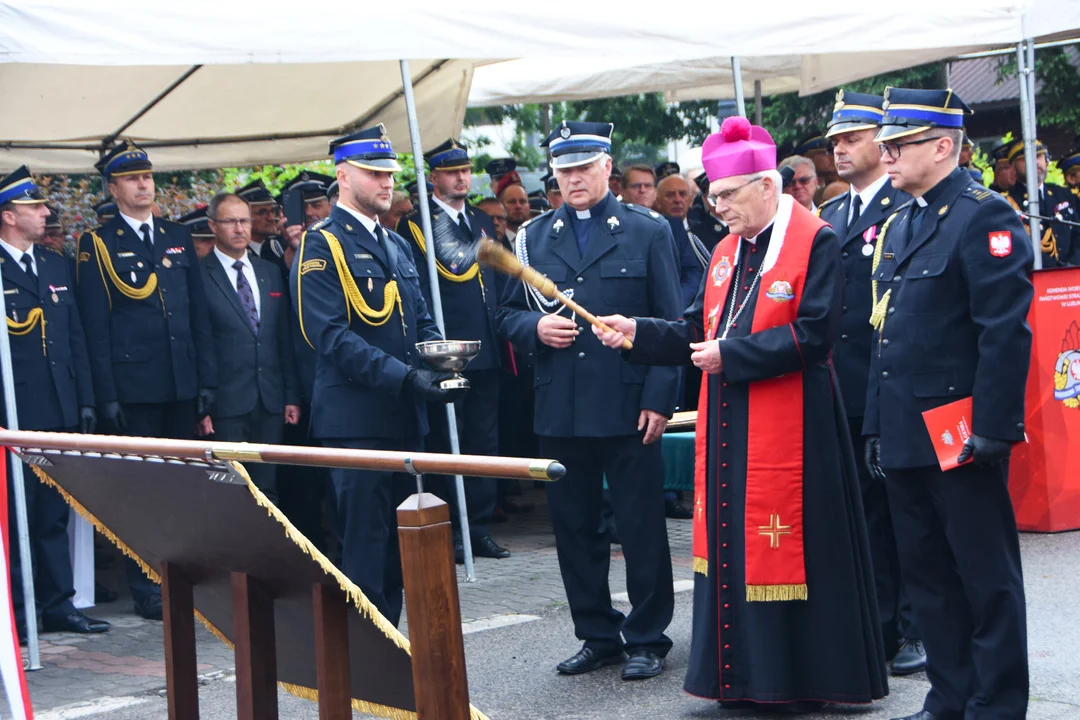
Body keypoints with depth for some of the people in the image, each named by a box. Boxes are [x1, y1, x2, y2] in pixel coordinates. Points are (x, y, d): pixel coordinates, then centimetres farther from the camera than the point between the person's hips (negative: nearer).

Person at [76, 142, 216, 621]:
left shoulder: (179, 238, 14)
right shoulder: (97, 245, 0)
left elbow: (199, 315, 13)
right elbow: (95, 325, -4)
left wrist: (207, 379, 6)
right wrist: (106, 395, -10)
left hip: (183, 384, 4)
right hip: (134, 387, -4)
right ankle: (147, 591, 6)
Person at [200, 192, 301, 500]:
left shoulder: (270, 273, 14)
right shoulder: (199, 277, -3)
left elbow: (285, 339, 14)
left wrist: (292, 395, 10)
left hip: (271, 403, 5)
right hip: (226, 404, -5)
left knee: (267, 487, 7)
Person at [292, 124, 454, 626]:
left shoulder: (398, 245, 18)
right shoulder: (321, 245, -8)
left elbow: (421, 321, 22)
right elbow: (331, 336, -17)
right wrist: (405, 377, -23)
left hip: (404, 416, 8)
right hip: (356, 420, -8)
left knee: (397, 547, 12)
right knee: (364, 549, -5)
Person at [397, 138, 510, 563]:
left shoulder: (483, 221, 17)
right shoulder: (414, 225, -4)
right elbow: (417, 292, -9)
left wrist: (501, 336, 8)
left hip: (486, 352, 6)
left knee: (484, 442, 9)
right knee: (445, 444, 0)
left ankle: (479, 527, 16)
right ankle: (450, 532, 6)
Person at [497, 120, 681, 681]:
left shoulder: (648, 230, 4)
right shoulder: (533, 238, 12)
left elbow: (670, 323, 1)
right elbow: (507, 315, 16)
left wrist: (660, 398, -8)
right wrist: (536, 327, -8)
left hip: (628, 408, -3)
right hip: (560, 411, 3)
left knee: (642, 526, 1)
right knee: (574, 528, 8)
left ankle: (647, 638, 13)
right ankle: (598, 635, 20)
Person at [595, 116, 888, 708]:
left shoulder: (815, 242, -8)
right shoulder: (726, 252, 15)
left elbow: (813, 335, -17)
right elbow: (695, 333, 14)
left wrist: (731, 355, -17)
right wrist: (637, 333, -1)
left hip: (788, 427, -7)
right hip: (727, 426, 7)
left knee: (787, 542, -2)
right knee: (732, 544, 9)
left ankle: (798, 677, 11)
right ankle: (745, 674, 19)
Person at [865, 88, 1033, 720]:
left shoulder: (983, 216, -11)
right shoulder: (900, 225, 15)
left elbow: (1006, 330, -17)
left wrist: (991, 428, -21)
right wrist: (878, 426, 16)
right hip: (906, 434, 9)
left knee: (987, 577, 2)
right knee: (927, 573, 14)